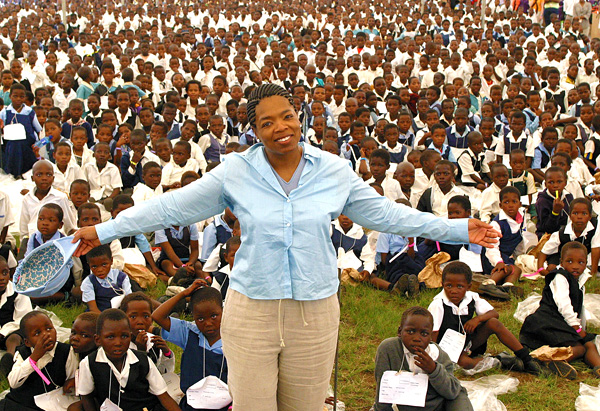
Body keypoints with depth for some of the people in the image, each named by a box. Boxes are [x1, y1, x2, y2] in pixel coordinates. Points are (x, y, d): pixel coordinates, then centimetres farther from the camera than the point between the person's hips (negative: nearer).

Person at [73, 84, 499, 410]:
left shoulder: (334, 171, 1)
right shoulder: (235, 172, -2)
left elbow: (386, 214, 7)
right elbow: (172, 207, 1)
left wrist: (459, 230, 5)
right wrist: (103, 231, 0)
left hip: (315, 312, 1)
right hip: (251, 311, -1)